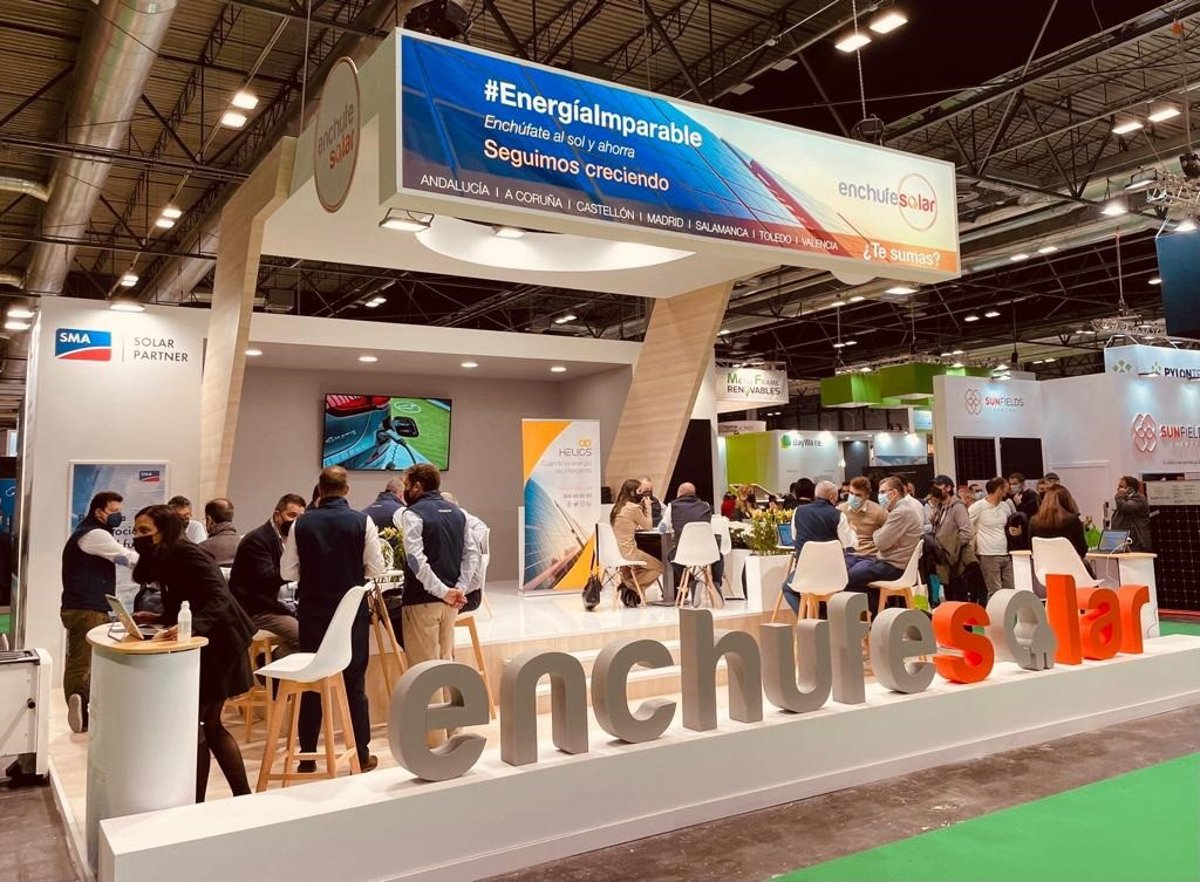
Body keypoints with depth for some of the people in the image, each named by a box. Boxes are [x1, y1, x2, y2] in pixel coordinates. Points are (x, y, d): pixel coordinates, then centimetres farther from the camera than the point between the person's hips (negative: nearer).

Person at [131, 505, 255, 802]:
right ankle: (243, 797, 21)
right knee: (208, 724, 15)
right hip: (204, 647, 10)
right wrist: (158, 618, 3)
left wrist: (191, 627, -42)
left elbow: (219, 599, -29)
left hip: (217, 646, -10)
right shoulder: (166, 559, 11)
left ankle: (196, 803, 10)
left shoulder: (185, 553, -18)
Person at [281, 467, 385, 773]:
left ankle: (307, 756, 18)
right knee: (354, 683, 8)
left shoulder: (301, 523, -4)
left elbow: (287, 572, -1)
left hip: (312, 611, 2)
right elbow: (376, 569, -8)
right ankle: (361, 755, 13)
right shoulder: (362, 521, -9)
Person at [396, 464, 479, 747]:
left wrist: (443, 591, -21)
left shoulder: (412, 513, -10)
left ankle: (433, 739, 5)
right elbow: (472, 553, 7)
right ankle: (452, 729, 26)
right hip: (450, 600, 7)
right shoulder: (456, 512, 11)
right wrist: (459, 589, -1)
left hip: (422, 600, -7)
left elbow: (416, 559, -22)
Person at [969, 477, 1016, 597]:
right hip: (988, 556, -6)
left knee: (1010, 590, 6)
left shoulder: (1006, 505, 10)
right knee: (995, 592, -7)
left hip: (1006, 554, 6)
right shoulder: (978, 507, -8)